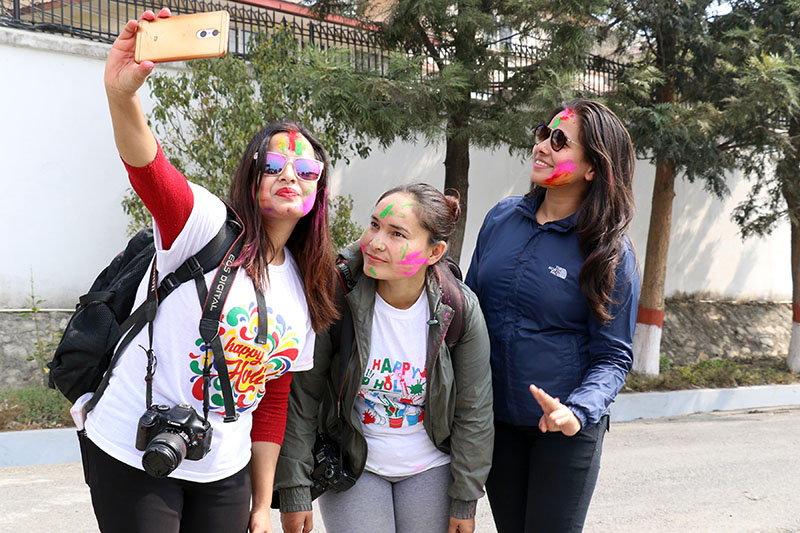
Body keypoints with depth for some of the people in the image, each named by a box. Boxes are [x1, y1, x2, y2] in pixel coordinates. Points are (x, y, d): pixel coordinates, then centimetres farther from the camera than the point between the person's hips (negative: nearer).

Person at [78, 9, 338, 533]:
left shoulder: (305, 293, 8)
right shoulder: (208, 225, -10)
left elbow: (274, 402, 12)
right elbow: (149, 170, -32)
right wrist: (122, 97, -51)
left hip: (225, 474, 6)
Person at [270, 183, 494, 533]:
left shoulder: (460, 310, -15)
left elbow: (472, 412, -6)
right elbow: (301, 398, -12)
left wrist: (464, 503, -2)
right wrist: (294, 491, -12)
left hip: (431, 469, 1)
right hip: (353, 466, -1)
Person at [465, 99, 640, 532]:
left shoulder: (610, 252, -12)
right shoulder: (502, 218, 0)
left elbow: (613, 356, -10)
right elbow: (471, 306, 12)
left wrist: (577, 410, -27)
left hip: (566, 430, -4)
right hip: (495, 422, 4)